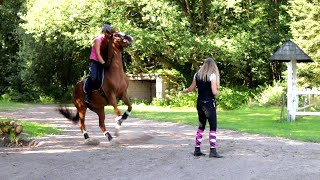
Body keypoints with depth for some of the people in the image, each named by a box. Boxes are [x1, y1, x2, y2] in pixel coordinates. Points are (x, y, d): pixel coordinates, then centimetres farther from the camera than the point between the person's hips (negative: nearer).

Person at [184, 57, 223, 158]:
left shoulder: (197, 75, 6)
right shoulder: (212, 75, -10)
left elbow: (191, 88, 14)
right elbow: (214, 92, -17)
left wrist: (185, 91, 35)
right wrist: (217, 91, 6)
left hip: (199, 103, 6)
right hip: (209, 104, -6)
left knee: (201, 126, 15)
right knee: (213, 127, -3)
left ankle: (197, 150, 17)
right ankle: (213, 151, -8)